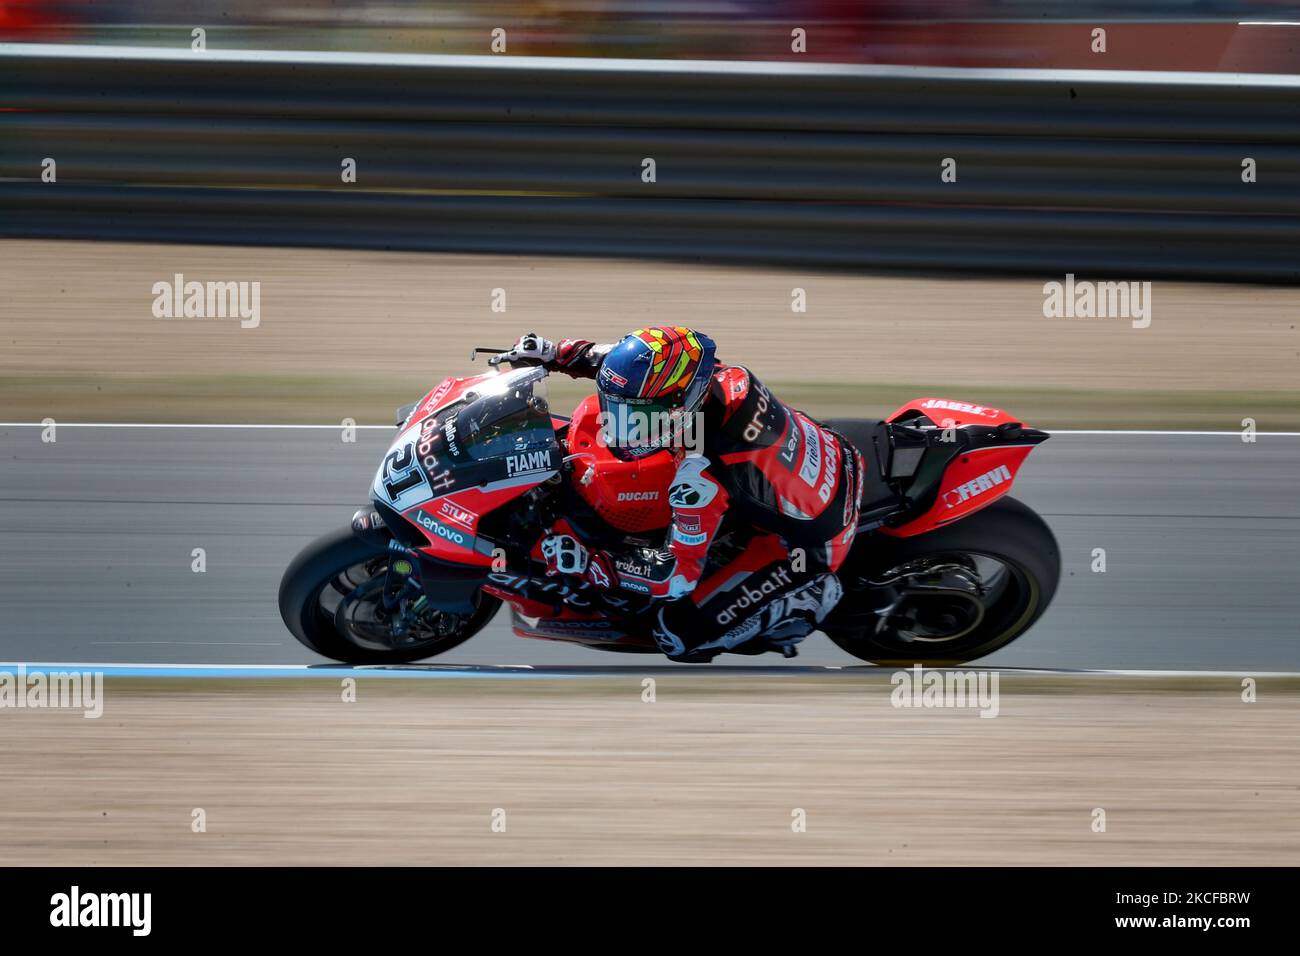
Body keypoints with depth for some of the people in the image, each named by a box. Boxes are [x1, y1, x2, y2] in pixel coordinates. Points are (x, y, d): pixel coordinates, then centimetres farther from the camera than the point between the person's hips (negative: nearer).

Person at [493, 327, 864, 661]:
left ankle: (805, 601, 3)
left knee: (680, 632, -4)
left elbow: (677, 576, -28)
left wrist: (586, 563, -25)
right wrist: (555, 353, -2)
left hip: (803, 548, -7)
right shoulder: (725, 377, -18)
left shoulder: (701, 479, -37)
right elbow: (634, 364, 2)